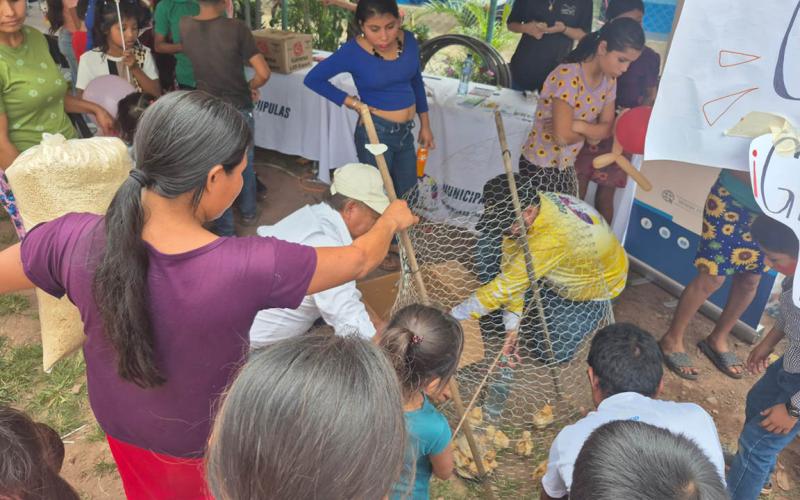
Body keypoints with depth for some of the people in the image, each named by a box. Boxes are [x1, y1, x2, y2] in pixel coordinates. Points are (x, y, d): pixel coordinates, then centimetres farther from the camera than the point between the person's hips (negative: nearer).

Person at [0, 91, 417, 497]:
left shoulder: (74, 241, -30)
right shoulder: (249, 267, -38)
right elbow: (359, 259, -20)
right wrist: (390, 220, 1)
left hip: (118, 426, 3)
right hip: (204, 444, -3)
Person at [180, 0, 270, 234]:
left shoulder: (184, 26, -7)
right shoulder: (236, 28, -16)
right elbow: (263, 73, -17)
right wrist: (250, 87, 3)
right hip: (239, 110, -1)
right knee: (245, 163, 21)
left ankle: (225, 230, 20)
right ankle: (249, 213, 39)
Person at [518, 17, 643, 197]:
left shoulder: (609, 81, -1)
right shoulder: (568, 75, -24)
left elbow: (607, 128, -3)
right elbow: (563, 136, -30)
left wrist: (578, 125, -22)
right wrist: (591, 132, -10)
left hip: (567, 166, 7)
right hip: (540, 167, -7)